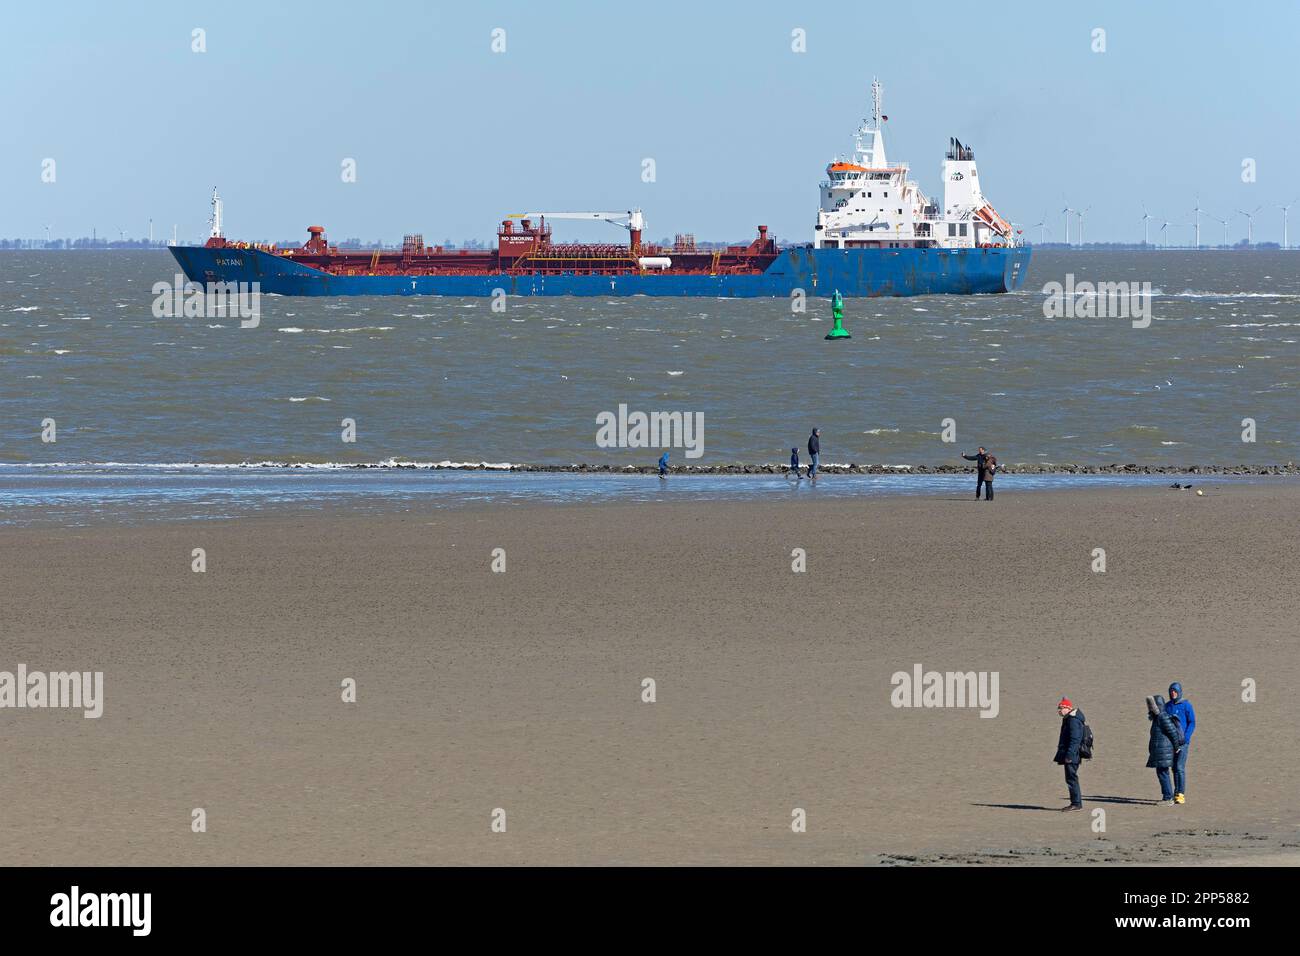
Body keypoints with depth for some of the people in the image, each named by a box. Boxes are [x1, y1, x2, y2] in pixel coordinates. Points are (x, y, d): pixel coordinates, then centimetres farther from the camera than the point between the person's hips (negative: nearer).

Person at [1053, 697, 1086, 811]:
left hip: (1071, 756, -11)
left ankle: (1077, 804, -8)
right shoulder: (1068, 719, 16)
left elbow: (1075, 740, -23)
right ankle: (1075, 803, 19)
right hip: (1069, 755, 11)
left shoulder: (1073, 721, -17)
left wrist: (1069, 755, -25)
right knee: (1071, 779, 14)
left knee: (1071, 778, -9)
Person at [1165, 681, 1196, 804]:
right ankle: (1177, 793, 14)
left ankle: (1181, 795, -11)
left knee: (1180, 767, -12)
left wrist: (1185, 738, -16)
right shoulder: (1167, 706, 11)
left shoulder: (1186, 705, -5)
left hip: (1183, 740, -5)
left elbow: (1192, 723, -6)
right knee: (1174, 768, 8)